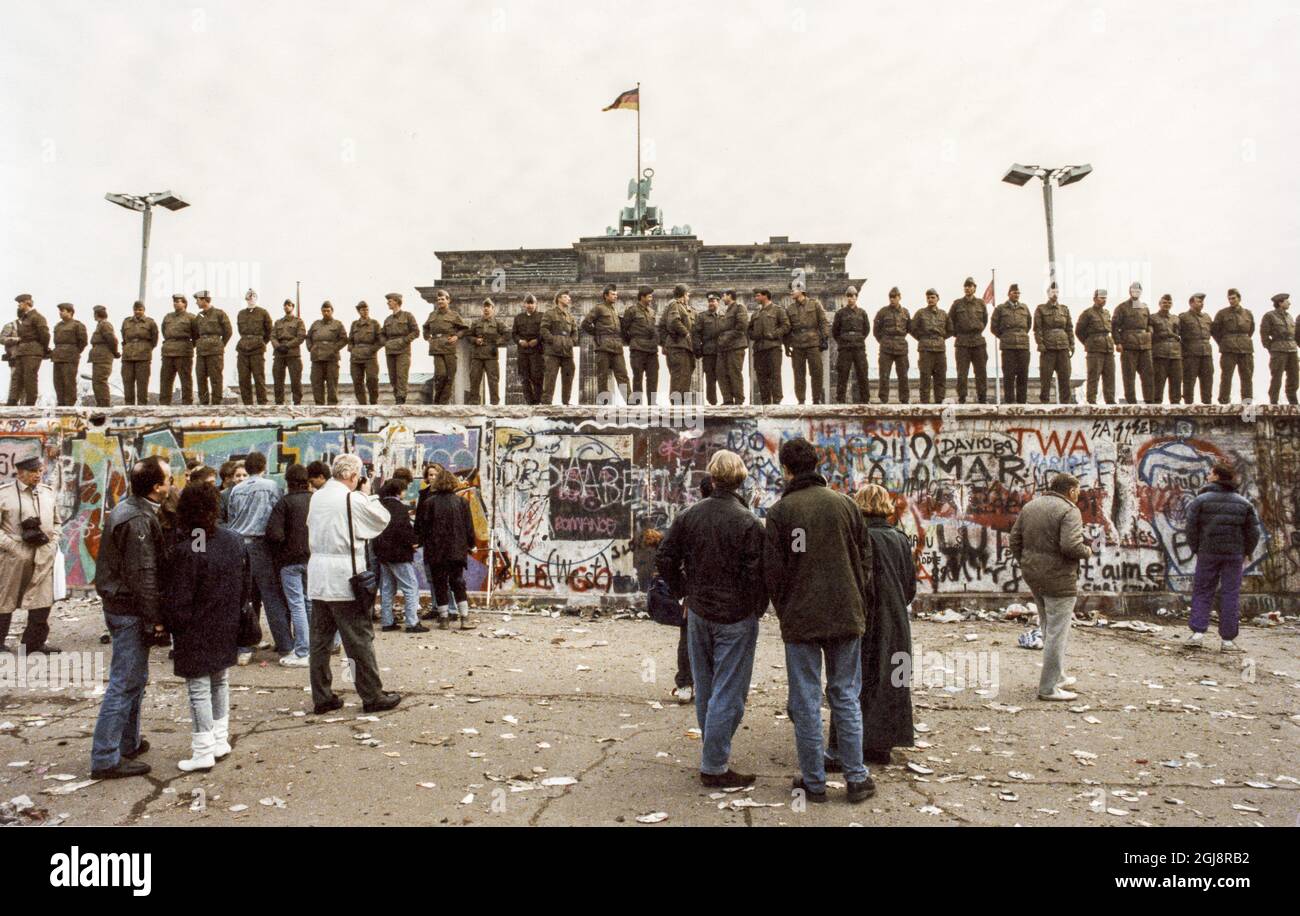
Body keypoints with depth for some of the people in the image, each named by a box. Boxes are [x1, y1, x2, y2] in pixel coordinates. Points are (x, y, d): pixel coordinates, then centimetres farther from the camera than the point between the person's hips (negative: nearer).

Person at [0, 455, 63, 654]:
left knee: (42, 600, 6)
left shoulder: (49, 493, 11)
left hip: (44, 557, 4)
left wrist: (53, 543, 7)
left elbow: (57, 522, 20)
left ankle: (35, 641, 19)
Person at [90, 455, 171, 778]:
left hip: (119, 604, 10)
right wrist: (154, 618, -17)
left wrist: (151, 614, 18)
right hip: (131, 611, -10)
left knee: (135, 679, 20)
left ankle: (128, 742, 32)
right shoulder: (138, 521, -22)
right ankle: (105, 759, 3)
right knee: (125, 684, -3)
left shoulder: (127, 509, 10)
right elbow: (143, 575, -23)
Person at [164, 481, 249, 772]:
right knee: (220, 682, 19)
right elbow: (246, 584, 8)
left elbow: (177, 600, -17)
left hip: (196, 632, -6)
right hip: (226, 629, 7)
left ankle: (203, 751, 7)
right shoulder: (234, 540, 0)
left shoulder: (184, 550, -20)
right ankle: (220, 741, 29)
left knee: (198, 689, 2)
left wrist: (171, 626, -1)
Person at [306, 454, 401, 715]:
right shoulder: (353, 500, -12)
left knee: (320, 639, 10)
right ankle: (372, 696, 8)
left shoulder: (317, 497, 8)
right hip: (344, 578, -7)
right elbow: (383, 519, -2)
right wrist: (368, 495, 10)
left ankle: (321, 698, 15)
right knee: (360, 639, 2)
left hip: (318, 578, 7)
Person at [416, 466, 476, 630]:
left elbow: (420, 527, -2)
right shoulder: (461, 502, 0)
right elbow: (469, 526, 3)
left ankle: (444, 619, 9)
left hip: (435, 551, -1)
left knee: (440, 585, 7)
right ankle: (465, 618, 5)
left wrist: (421, 543, 13)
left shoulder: (428, 503, -4)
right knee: (458, 583, 9)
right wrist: (471, 544, 16)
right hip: (457, 550, 1)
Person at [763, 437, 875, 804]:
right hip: (846, 615, 3)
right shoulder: (844, 503, 2)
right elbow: (865, 559, 6)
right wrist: (859, 606, 14)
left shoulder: (780, 511, -7)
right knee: (845, 696, 12)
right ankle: (856, 778, 16)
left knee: (806, 701, 6)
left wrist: (785, 612, 8)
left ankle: (813, 782, 13)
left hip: (800, 619, -3)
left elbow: (772, 570, -6)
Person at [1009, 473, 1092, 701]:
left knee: (1050, 628, 20)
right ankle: (1048, 688, 4)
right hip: (1058, 579, -8)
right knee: (1057, 633, 0)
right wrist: (1086, 552, -5)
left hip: (1034, 576, 8)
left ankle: (1058, 676, 30)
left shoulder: (1030, 506, 8)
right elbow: (1071, 546, -25)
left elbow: (1015, 538, 9)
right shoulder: (1069, 511, -14)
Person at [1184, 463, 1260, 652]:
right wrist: (1247, 553, 16)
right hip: (1234, 554, 2)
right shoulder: (1244, 503, 5)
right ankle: (1228, 639, 4)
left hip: (1208, 553, -1)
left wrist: (1196, 550, 6)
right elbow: (1253, 532, 4)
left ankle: (1198, 633, -4)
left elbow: (1191, 528, -6)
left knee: (1202, 592, 6)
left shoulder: (1201, 500, -3)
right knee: (1230, 595, 4)